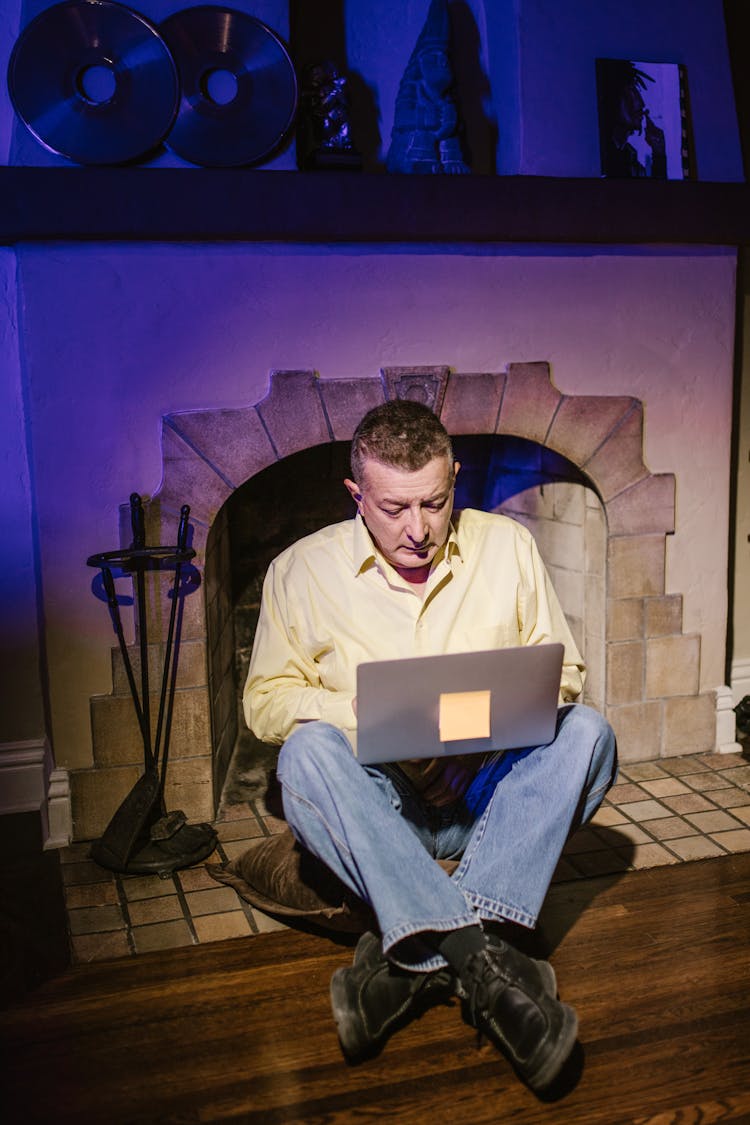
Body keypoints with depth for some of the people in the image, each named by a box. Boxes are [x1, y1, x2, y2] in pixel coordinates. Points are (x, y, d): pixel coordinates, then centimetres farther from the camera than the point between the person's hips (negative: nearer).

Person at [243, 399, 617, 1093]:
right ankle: (476, 956, -41)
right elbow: (267, 698, 2)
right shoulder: (303, 569, 1)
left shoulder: (507, 547, 6)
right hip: (378, 797, -1)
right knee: (306, 752, -32)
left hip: (488, 796, 2)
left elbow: (563, 670, 10)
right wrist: (369, 715, -16)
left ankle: (417, 956, -36)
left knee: (586, 732, -26)